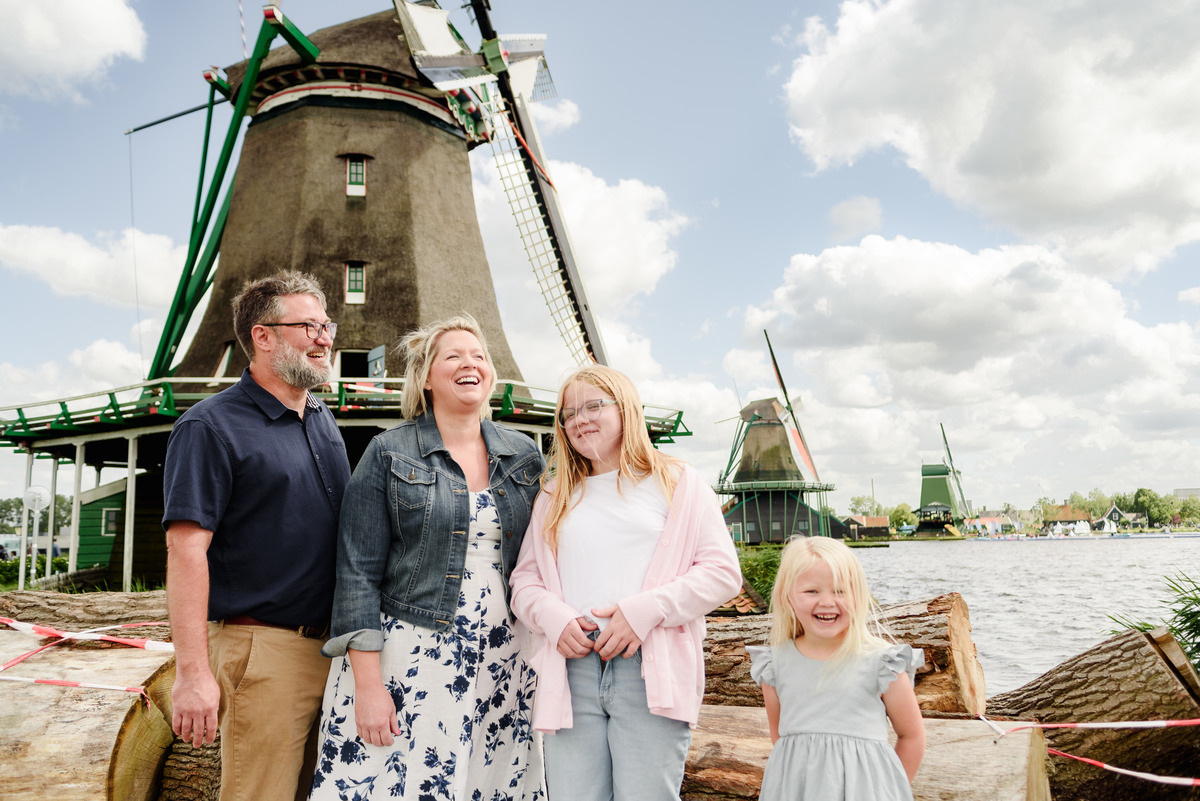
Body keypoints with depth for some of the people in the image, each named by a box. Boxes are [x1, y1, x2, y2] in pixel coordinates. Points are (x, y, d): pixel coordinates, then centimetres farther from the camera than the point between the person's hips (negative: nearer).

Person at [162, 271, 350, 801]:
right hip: (263, 650, -7)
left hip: (333, 648, 7)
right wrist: (193, 673, -21)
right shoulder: (212, 426, -10)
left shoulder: (324, 423, 13)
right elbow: (186, 548, -16)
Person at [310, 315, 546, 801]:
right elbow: (358, 571, -6)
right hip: (409, 658, -3)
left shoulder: (524, 455, 8)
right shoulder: (389, 454, -3)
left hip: (503, 663, 4)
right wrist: (366, 683, -12)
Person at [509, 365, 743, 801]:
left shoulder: (677, 483, 7)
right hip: (571, 670, 3)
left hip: (650, 671, -3)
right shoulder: (555, 496, 19)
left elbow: (723, 572, 0)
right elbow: (525, 578, 17)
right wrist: (554, 618, -5)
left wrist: (645, 610, -12)